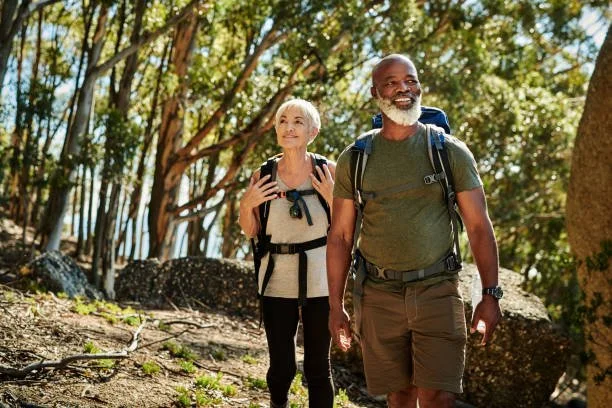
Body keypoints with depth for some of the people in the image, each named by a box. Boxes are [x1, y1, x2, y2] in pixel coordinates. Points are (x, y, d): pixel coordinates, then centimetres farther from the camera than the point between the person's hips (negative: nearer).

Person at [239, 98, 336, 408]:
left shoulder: (328, 171, -3)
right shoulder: (263, 175, 0)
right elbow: (251, 231, 10)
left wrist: (333, 198, -15)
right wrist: (247, 205, -8)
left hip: (319, 281, -1)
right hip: (277, 281, 1)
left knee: (318, 367, 5)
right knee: (281, 367, 7)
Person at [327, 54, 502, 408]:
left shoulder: (451, 152, 1)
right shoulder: (354, 159, 5)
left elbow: (479, 227, 1)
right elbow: (340, 236, 7)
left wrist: (490, 295, -6)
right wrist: (335, 306, 4)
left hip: (437, 290, -1)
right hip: (380, 295, 2)